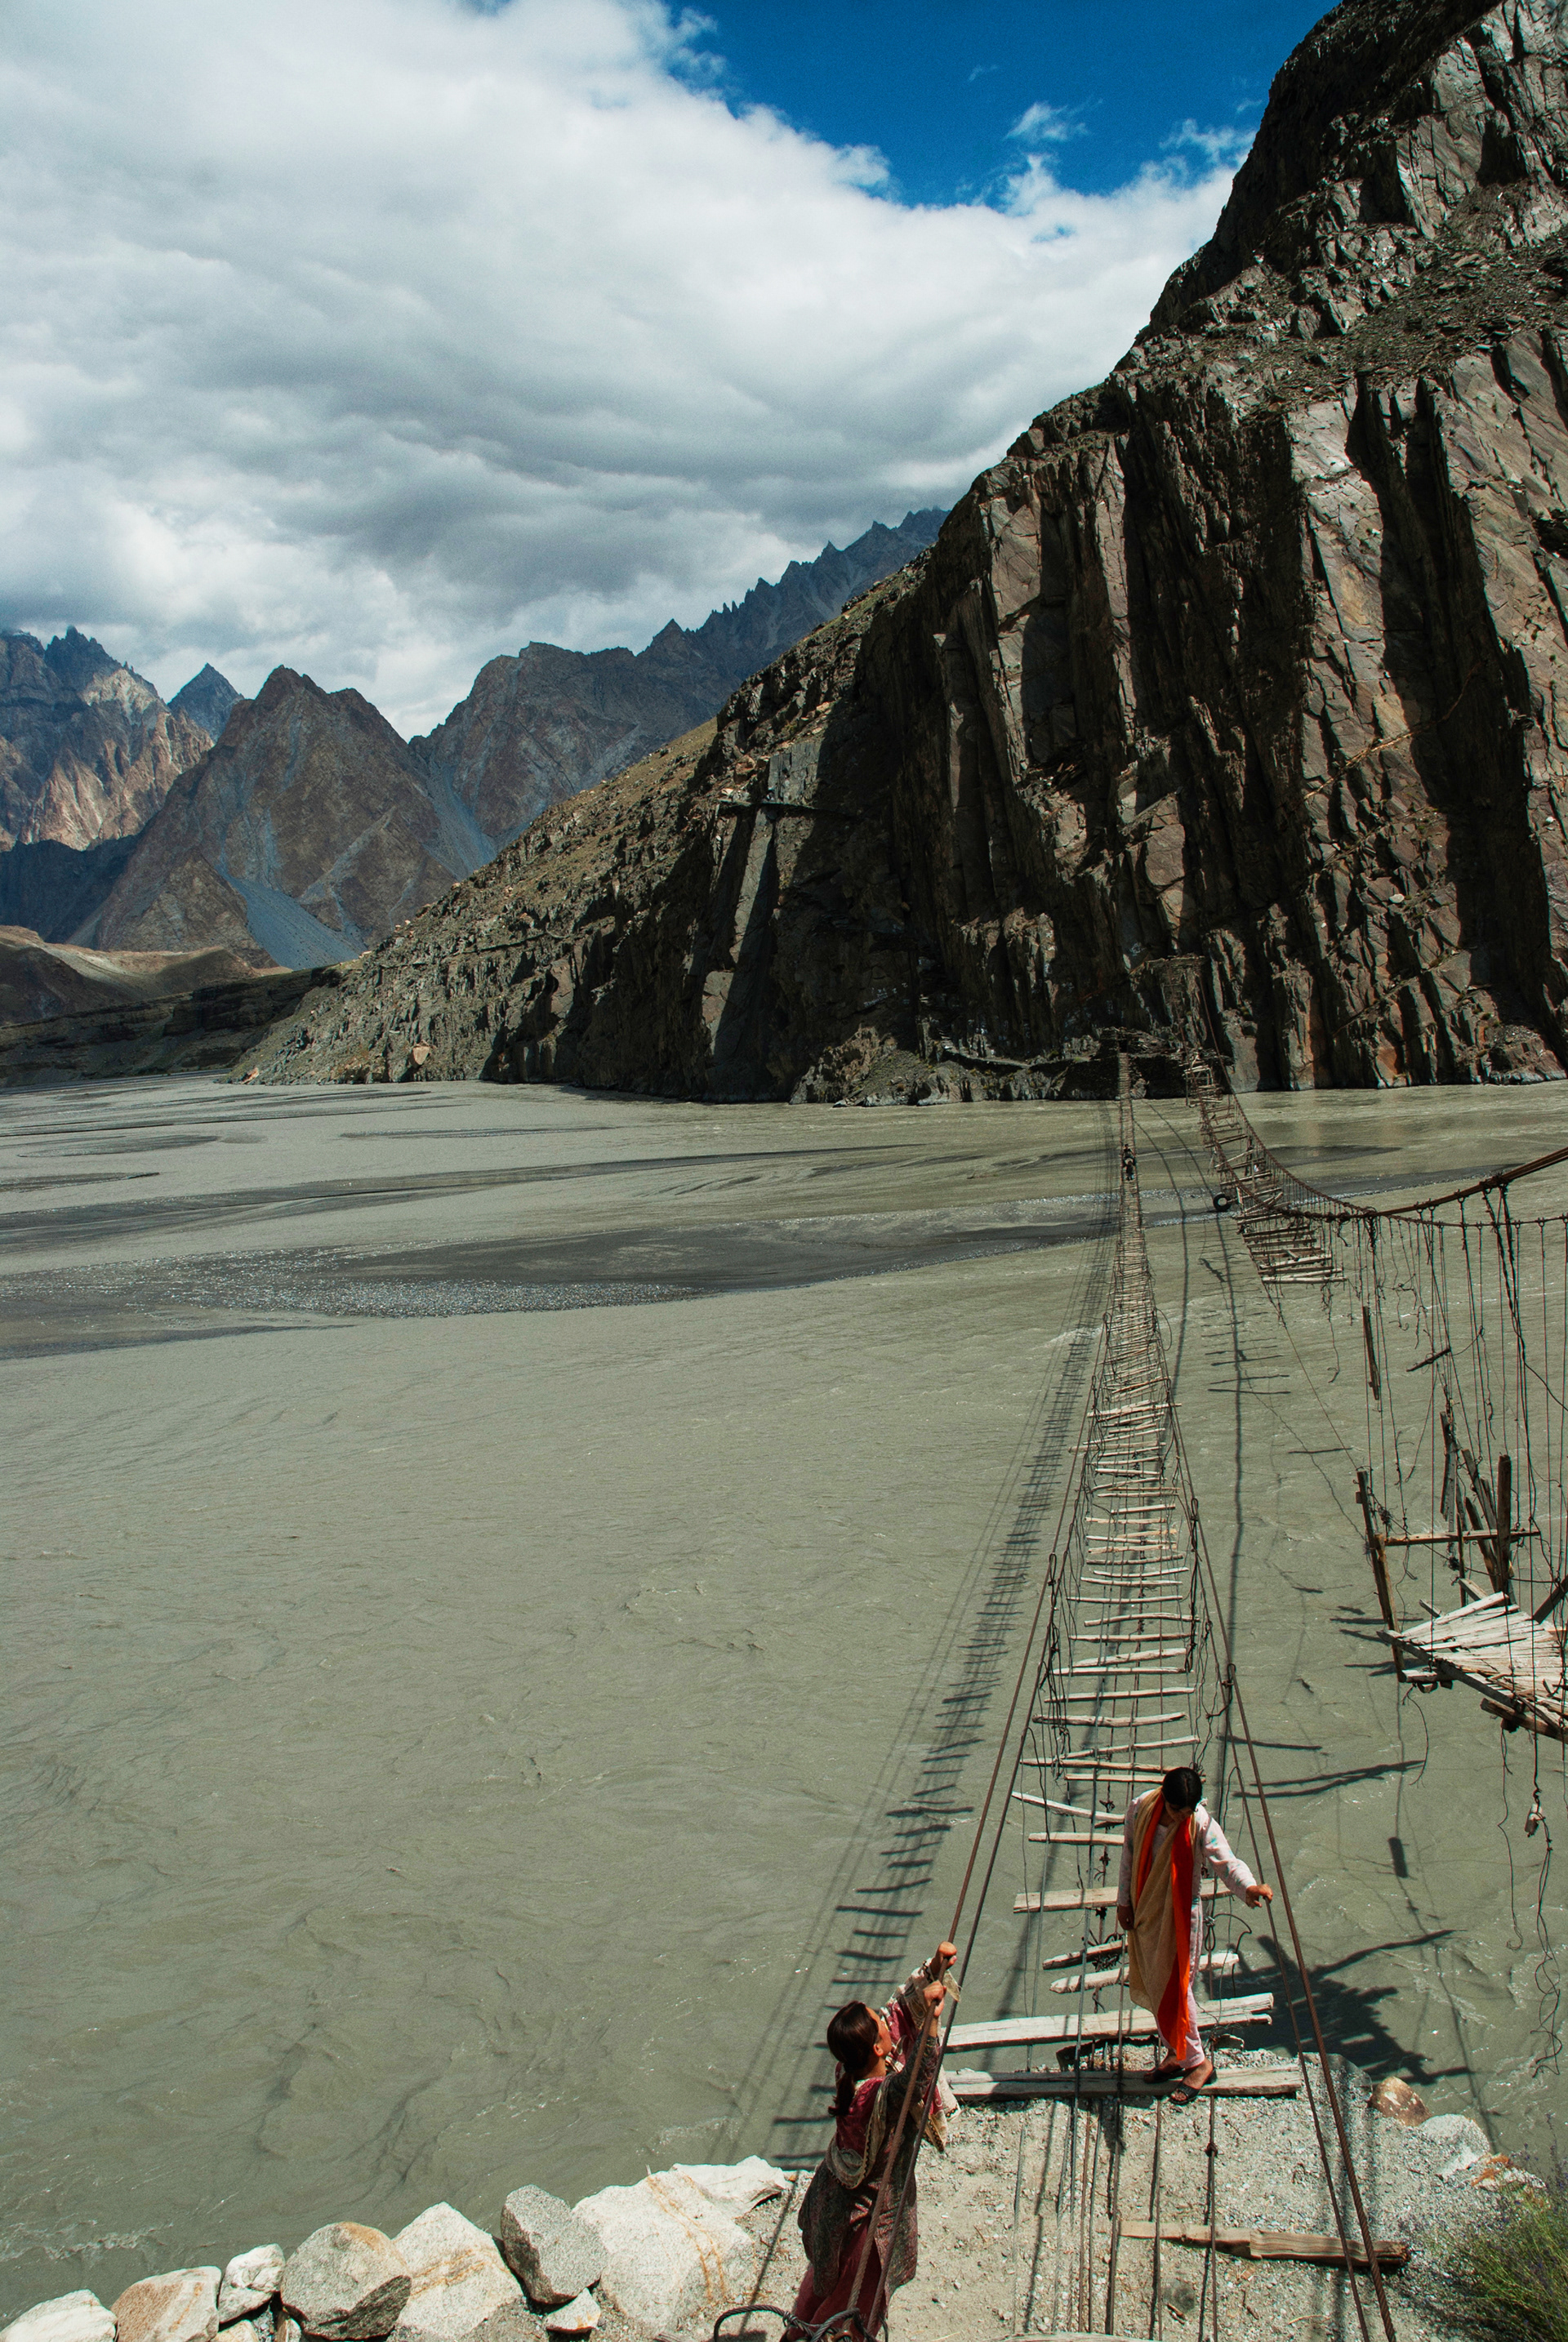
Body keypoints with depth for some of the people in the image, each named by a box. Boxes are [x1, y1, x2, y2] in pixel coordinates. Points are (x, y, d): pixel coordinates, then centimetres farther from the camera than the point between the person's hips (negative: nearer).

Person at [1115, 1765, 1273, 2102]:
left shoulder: (1202, 1823, -21)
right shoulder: (1140, 1809, -12)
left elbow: (1226, 1863, -32)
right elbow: (1129, 1856, 1)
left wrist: (1249, 1887, -52)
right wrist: (1124, 1902, 5)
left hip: (1180, 1915, -4)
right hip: (1144, 1912, 4)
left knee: (1175, 1989, -2)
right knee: (1151, 1987, 14)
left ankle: (1199, 2062, 18)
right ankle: (1175, 2054, 33)